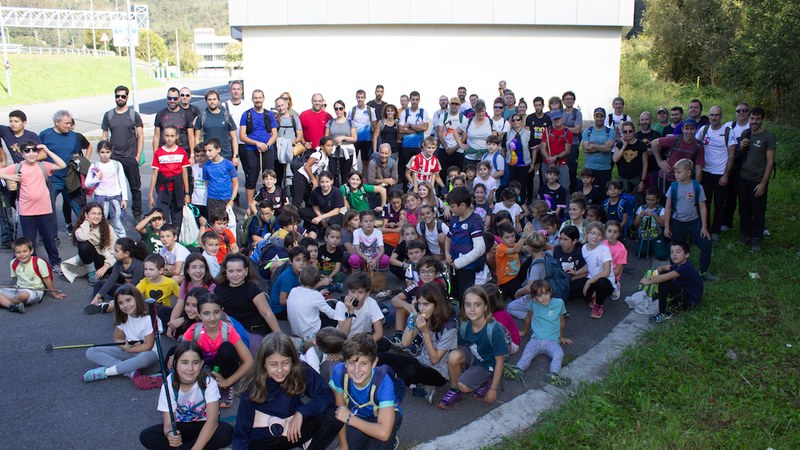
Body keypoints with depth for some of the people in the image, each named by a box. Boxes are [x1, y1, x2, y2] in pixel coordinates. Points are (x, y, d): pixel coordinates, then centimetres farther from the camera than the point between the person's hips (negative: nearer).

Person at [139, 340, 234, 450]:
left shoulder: (208, 382, -21)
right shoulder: (169, 384, -17)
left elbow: (212, 421, -29)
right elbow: (168, 423, -19)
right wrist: (169, 434, -44)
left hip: (203, 427, -1)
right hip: (180, 427, 1)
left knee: (227, 431, -32)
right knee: (146, 436, -24)